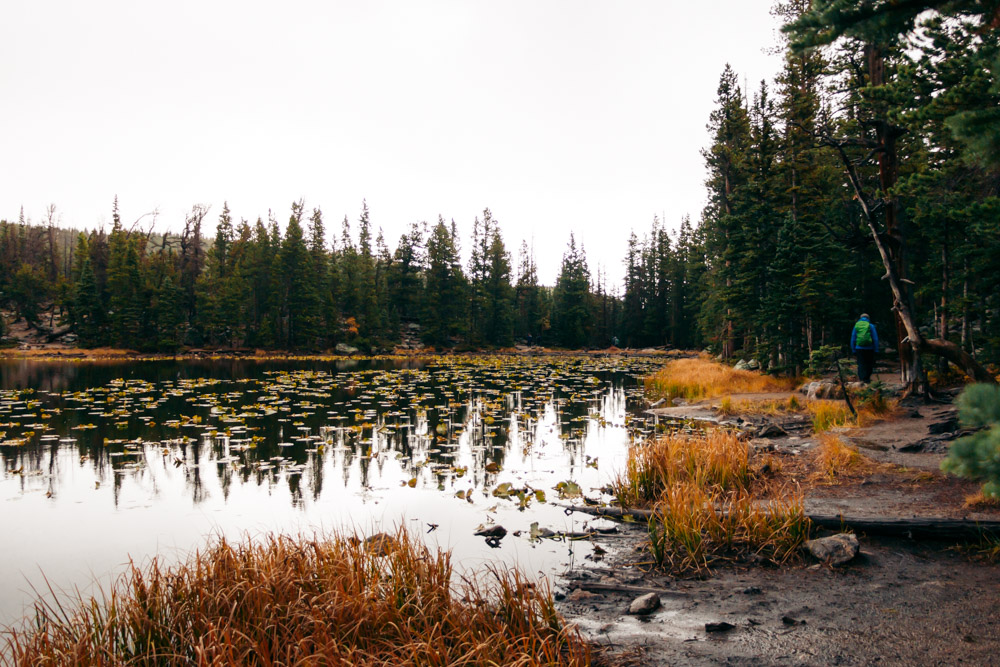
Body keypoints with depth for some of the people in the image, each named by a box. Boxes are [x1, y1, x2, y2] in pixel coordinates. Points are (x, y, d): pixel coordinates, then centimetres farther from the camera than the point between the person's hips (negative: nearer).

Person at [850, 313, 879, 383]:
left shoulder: (856, 326, 6)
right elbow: (875, 339, -1)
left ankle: (862, 379, -5)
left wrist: (853, 350, 11)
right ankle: (867, 378, 15)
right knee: (869, 364, 12)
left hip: (859, 348, 1)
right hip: (869, 348, -1)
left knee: (861, 364, 2)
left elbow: (853, 339, 7)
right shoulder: (871, 326, 1)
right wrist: (876, 350, 2)